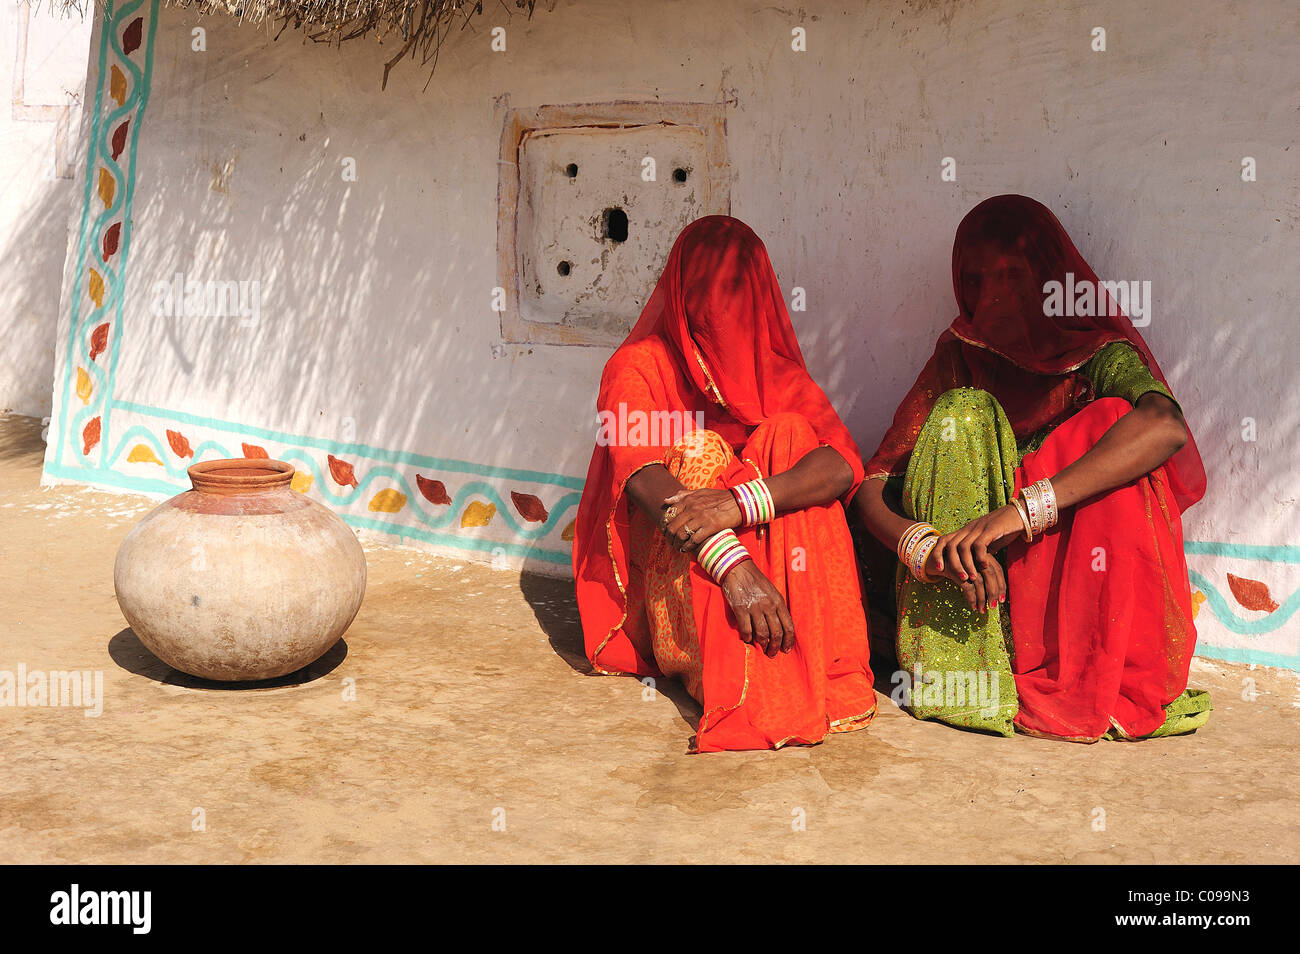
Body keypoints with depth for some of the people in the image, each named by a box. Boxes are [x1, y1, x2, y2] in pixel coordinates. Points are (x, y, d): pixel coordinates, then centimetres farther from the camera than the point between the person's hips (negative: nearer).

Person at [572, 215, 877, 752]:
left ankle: (812, 672, -31)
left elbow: (844, 464, -16)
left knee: (788, 434, -19)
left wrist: (741, 504, -36)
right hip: (668, 587, -2)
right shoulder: (638, 366, -4)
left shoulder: (775, 372, 5)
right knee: (700, 453, -26)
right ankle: (743, 689, -39)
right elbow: (641, 475, -25)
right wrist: (732, 564, -43)